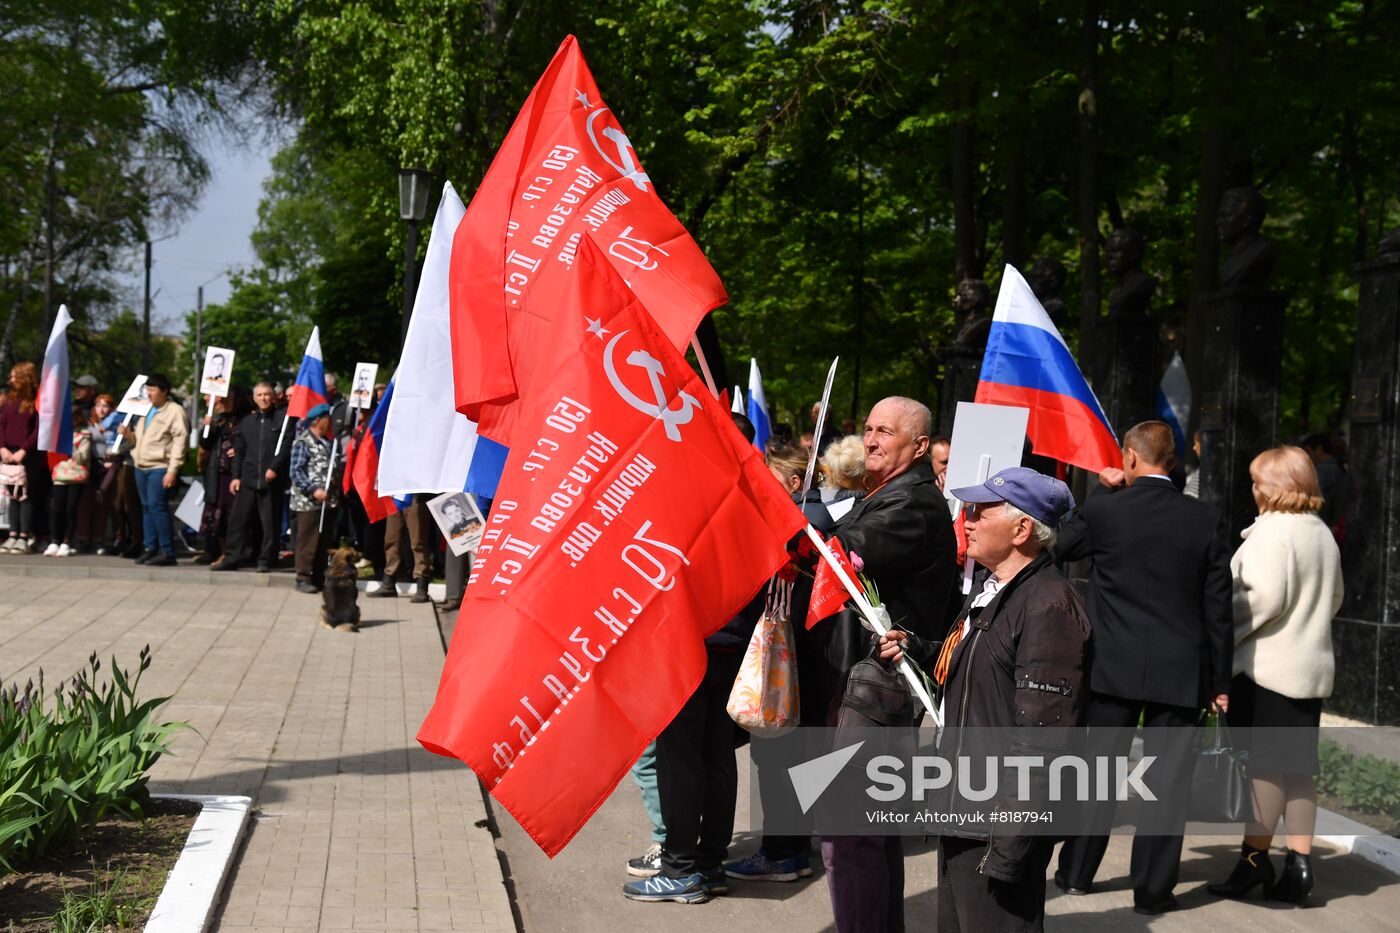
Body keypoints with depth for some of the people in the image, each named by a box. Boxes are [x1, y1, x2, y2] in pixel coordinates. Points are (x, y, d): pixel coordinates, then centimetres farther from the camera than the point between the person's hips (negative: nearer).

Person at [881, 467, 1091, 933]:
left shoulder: (1048, 605, -20)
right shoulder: (988, 586, 12)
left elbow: (1041, 740, -24)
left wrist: (1009, 845, -24)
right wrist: (917, 650, 9)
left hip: (1001, 825, -10)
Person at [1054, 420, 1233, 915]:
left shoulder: (1102, 510, -9)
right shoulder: (1205, 518, -3)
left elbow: (1060, 546, 11)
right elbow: (1218, 604, -1)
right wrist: (1219, 679, 7)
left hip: (1114, 667, 0)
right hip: (1180, 672, 0)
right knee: (1167, 777, 7)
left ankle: (1076, 872, 23)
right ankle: (1153, 888, 10)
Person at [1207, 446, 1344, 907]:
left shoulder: (1271, 531, -15)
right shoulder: (1324, 535, 12)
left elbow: (1266, 597, -21)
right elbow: (1334, 599, 20)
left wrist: (1220, 633, -11)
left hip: (1266, 666, -8)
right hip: (1313, 669, 8)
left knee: (1264, 764, -2)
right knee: (1299, 766, 10)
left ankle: (1255, 858, 3)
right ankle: (1299, 862, 10)